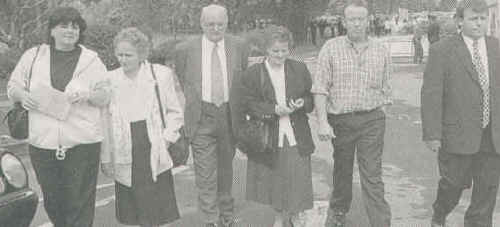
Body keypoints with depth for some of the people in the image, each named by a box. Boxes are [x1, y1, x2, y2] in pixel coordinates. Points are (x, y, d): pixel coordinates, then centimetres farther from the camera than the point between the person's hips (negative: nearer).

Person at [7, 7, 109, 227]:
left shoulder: (91, 60, 5)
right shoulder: (33, 56, 9)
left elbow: (105, 96, 6)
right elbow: (13, 86, 15)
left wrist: (88, 95, -15)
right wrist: (22, 95, -7)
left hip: (82, 143, -2)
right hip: (43, 142, 2)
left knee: (80, 203, 0)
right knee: (52, 202, 14)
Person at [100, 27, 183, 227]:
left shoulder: (161, 74, 2)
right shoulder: (110, 79, 4)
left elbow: (175, 111, 9)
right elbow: (105, 122, 6)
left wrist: (166, 138, -4)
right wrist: (105, 157, 5)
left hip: (154, 154, -1)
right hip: (125, 156, 1)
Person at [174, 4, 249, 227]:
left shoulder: (239, 47, 2)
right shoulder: (185, 49, -3)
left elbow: (244, 81, 11)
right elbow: (181, 84, 10)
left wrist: (238, 108, 8)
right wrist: (193, 104, 9)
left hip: (229, 115, 2)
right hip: (201, 118, -2)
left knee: (225, 169, 17)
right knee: (205, 174, -4)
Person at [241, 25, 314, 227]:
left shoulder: (300, 69, 6)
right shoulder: (252, 73, -2)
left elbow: (311, 97, 10)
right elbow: (248, 104, -8)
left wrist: (302, 103, -13)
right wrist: (274, 109, -21)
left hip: (296, 137, 1)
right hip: (267, 138, -1)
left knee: (298, 178, 2)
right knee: (275, 180, 11)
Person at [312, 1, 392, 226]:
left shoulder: (382, 51, 4)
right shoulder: (331, 48, -2)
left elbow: (385, 89, 10)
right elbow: (320, 88, -6)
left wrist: (380, 118, 9)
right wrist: (322, 122, -13)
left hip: (372, 119, 0)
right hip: (340, 120, 0)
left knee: (373, 177, -3)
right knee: (341, 169, 15)